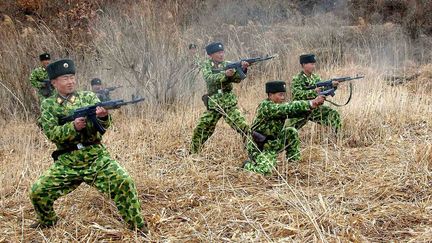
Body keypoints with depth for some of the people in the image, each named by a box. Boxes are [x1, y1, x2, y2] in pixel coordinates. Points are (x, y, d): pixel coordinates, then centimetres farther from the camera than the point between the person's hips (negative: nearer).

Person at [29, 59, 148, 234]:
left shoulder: (88, 97, 4)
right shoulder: (48, 105, 4)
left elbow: (103, 125, -7)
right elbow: (52, 134, -8)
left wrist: (103, 117, -31)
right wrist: (73, 127, -26)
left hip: (96, 157, -1)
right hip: (66, 163, 1)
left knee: (123, 182, -21)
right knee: (37, 192, -6)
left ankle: (137, 226, -5)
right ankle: (47, 220, 27)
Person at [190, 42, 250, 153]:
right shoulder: (207, 65, 2)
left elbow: (237, 79, -11)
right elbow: (209, 79, -18)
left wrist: (242, 69, -31)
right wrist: (225, 74, -33)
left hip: (229, 104, 0)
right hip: (213, 105, 1)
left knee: (244, 128, -16)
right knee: (200, 131, 9)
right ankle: (193, 153, 30)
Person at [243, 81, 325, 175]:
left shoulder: (281, 106, 3)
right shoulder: (265, 106, -23)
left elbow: (296, 111, -9)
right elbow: (288, 108, -34)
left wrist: (313, 104, -27)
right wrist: (311, 103, -41)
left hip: (273, 144, 8)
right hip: (259, 148, -8)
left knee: (291, 132, -5)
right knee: (265, 170, -27)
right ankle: (248, 165, 7)